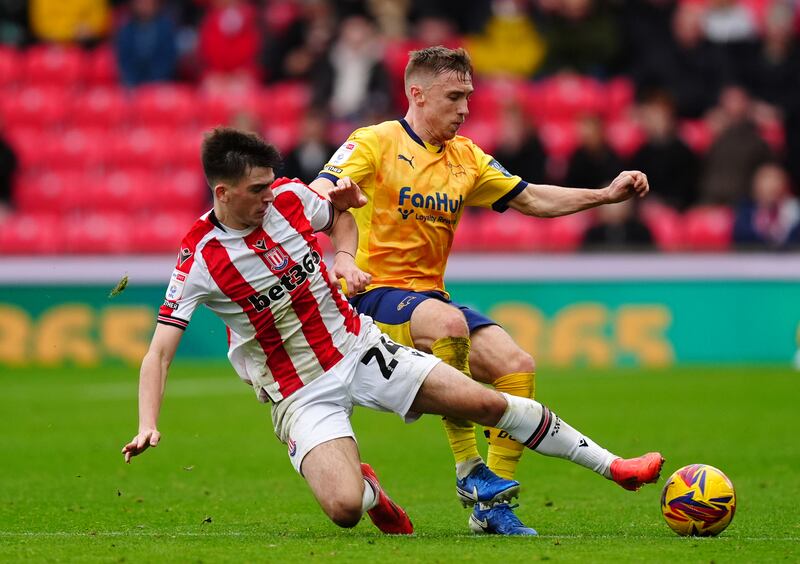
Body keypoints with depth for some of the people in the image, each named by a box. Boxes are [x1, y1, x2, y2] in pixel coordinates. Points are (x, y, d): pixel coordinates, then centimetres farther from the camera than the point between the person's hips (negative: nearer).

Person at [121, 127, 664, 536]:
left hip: (358, 348, 4)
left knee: (489, 402, -3)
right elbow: (159, 351, -17)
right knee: (345, 509, -25)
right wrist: (148, 426, -29)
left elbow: (342, 215, 17)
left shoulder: (288, 195, -6)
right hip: (300, 392, -4)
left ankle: (612, 465, 12)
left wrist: (345, 257, -3)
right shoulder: (200, 259, -18)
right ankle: (368, 490, 15)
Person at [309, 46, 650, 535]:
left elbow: (530, 199, 21)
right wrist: (337, 195, -43)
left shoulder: (466, 158, 15)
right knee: (449, 323, -37)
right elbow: (317, 194, -18)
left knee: (518, 367, -12)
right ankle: (470, 471, -29)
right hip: (375, 294, -7)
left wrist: (606, 195, 11)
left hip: (431, 297, 7)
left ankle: (493, 500, -6)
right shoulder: (376, 143, -5)